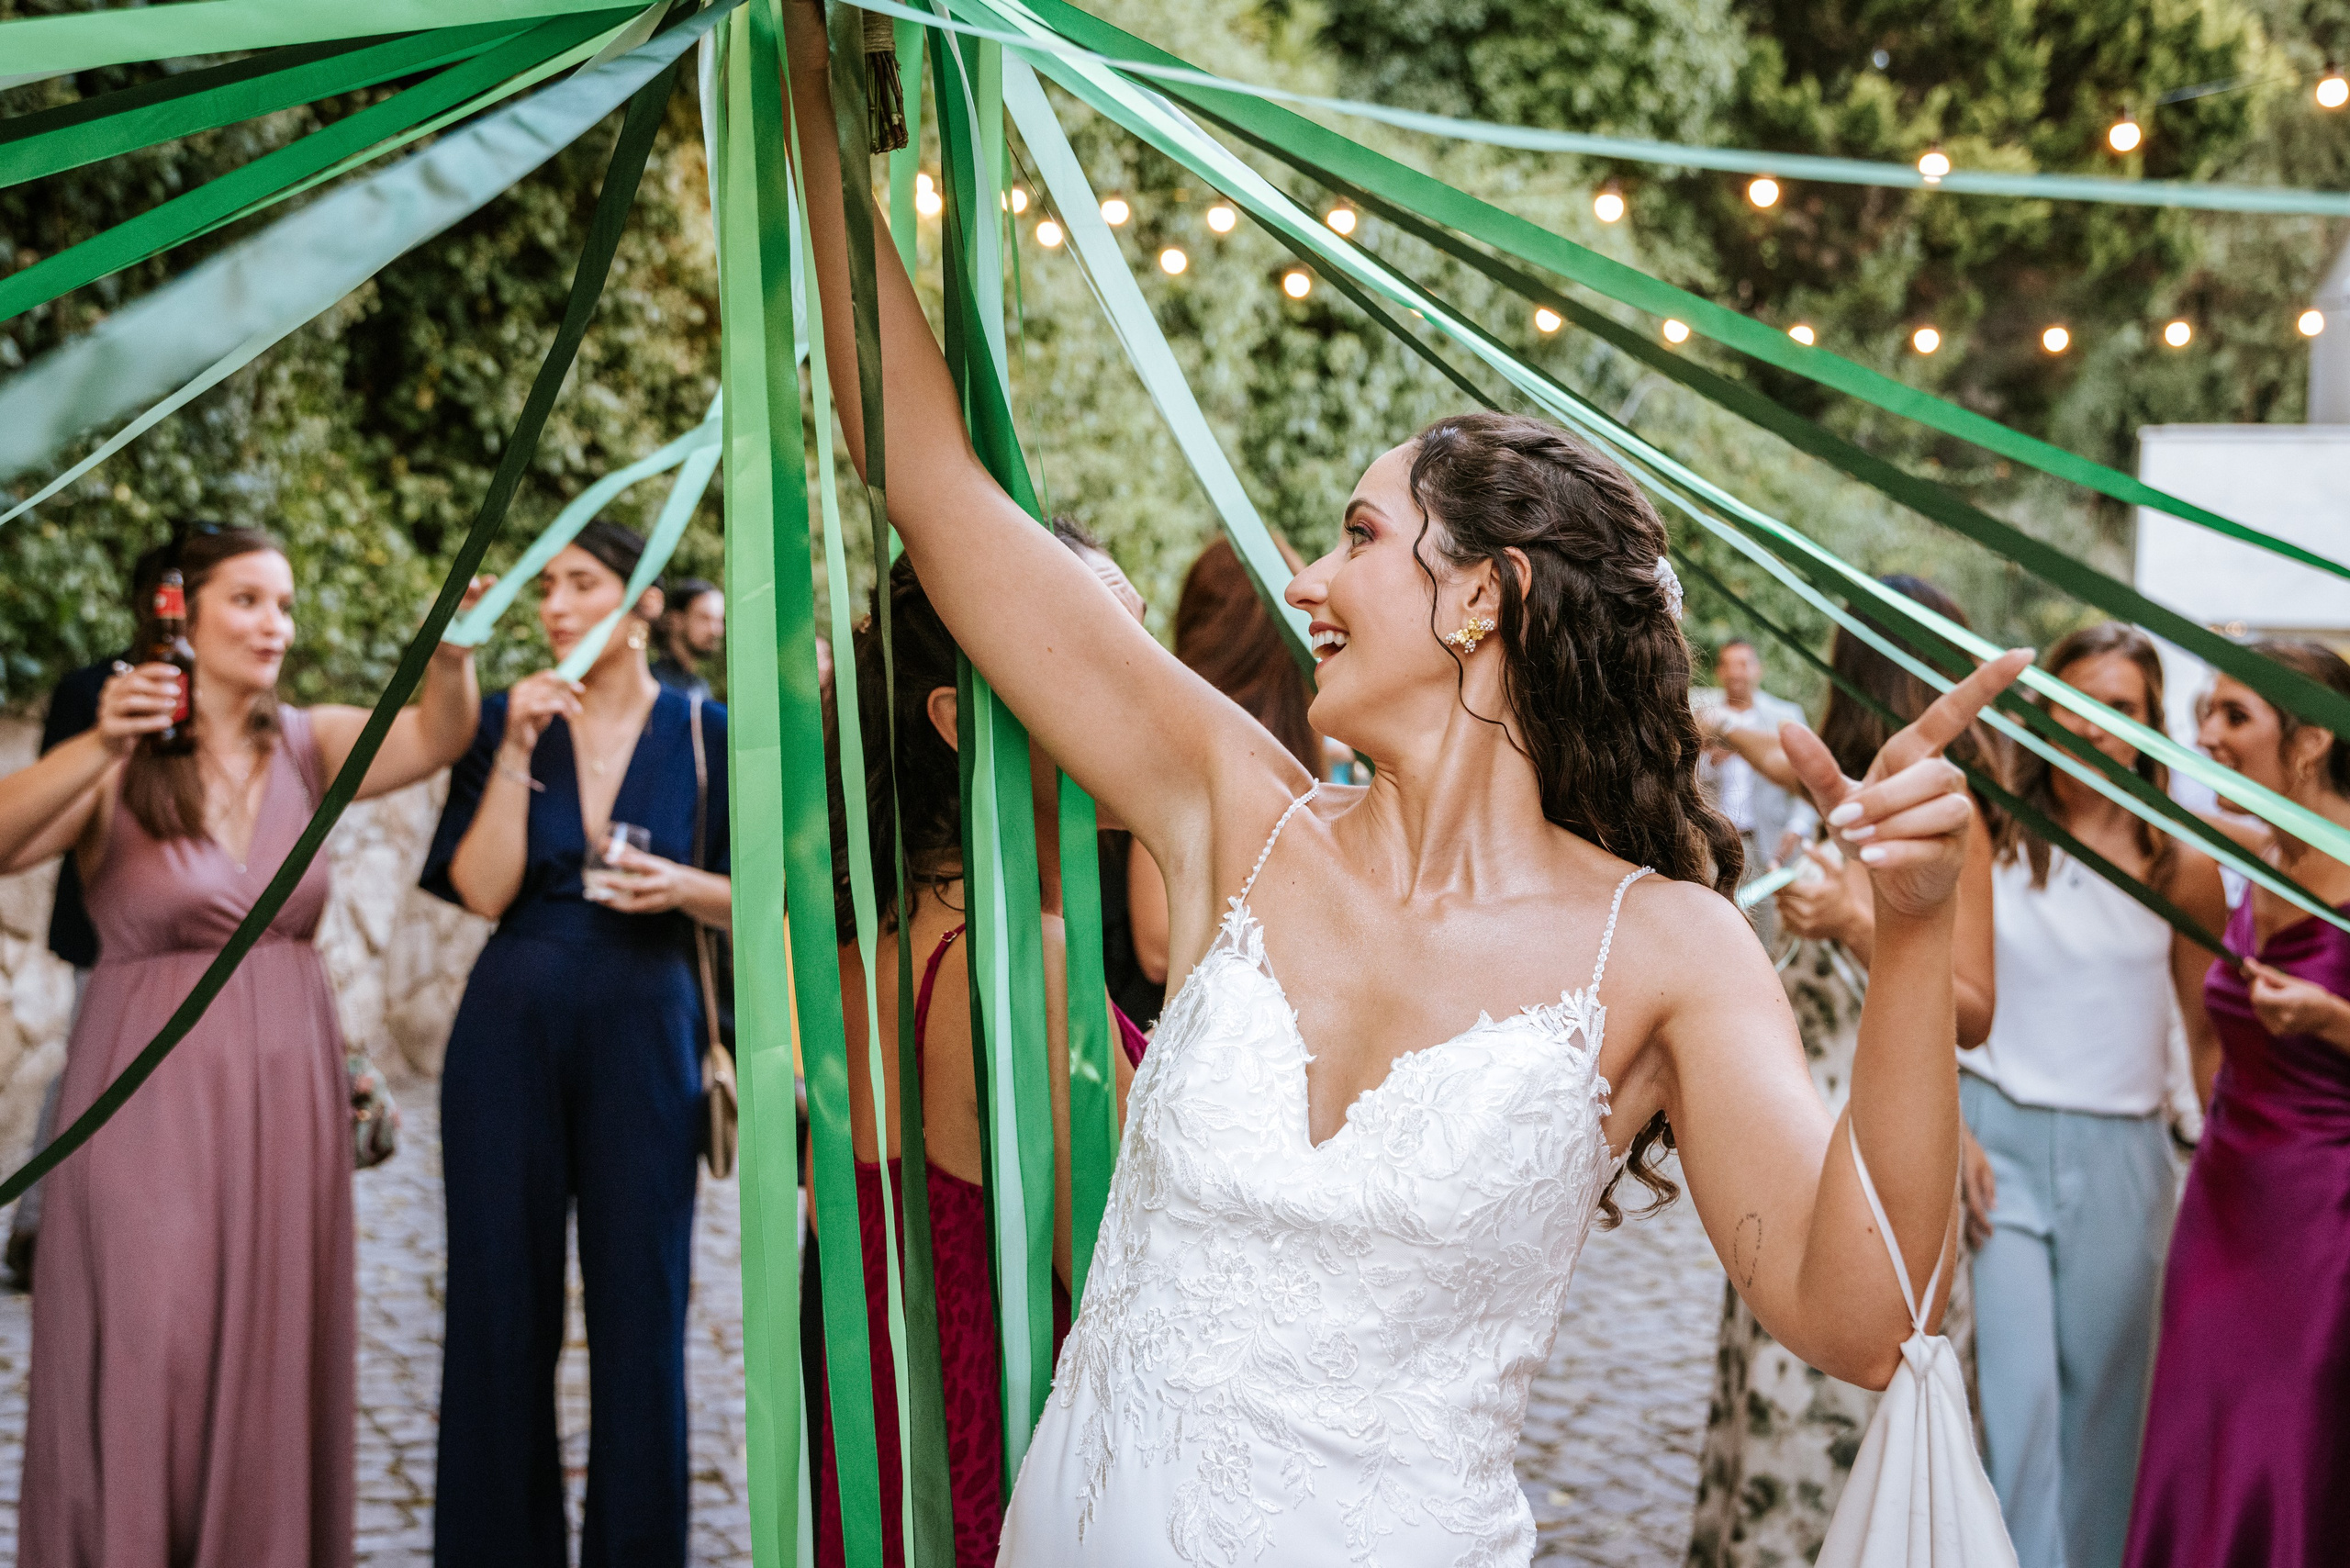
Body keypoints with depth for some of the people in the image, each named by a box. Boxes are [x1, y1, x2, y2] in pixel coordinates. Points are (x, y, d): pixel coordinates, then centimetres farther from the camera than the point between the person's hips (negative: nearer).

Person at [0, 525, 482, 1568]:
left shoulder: (305, 748, 8)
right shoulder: (119, 765, -4)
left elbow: (436, 738, -9)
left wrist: (449, 655, -30)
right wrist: (100, 748, -37)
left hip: (286, 1088, 4)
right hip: (149, 1086, -4)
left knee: (274, 1351, 8)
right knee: (145, 1350, -4)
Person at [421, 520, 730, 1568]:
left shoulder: (701, 731, 2)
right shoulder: (509, 721, 4)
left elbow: (747, 897, 7)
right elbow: (483, 889, -7)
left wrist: (680, 885, -13)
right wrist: (517, 751, -13)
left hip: (642, 1029, -1)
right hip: (512, 1025, 1)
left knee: (640, 1300, 2)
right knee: (503, 1296, 5)